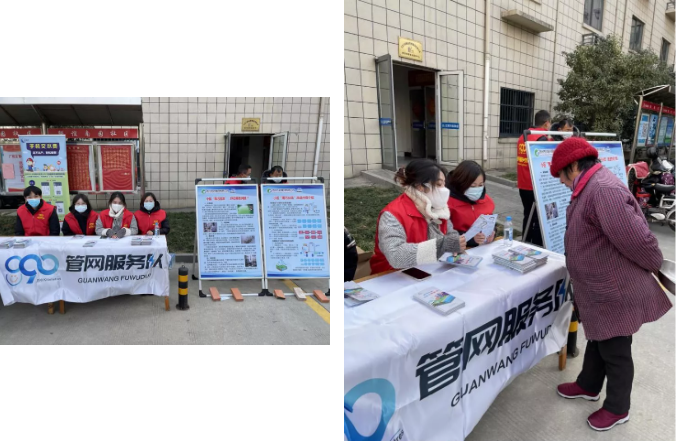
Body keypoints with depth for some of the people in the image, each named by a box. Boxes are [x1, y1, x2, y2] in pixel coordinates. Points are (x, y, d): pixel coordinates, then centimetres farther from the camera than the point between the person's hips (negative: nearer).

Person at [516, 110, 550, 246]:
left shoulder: (523, 136, 9)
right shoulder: (542, 138, -15)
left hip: (523, 185, 8)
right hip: (536, 186, -8)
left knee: (528, 216, 17)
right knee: (539, 219, 2)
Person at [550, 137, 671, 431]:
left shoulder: (604, 190, -29)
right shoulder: (590, 187, 7)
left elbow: (636, 239, -29)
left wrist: (656, 265, -12)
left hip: (616, 292, -10)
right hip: (599, 289, 10)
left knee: (615, 351, 10)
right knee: (597, 340, 26)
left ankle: (617, 408, 31)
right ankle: (588, 386, 46)